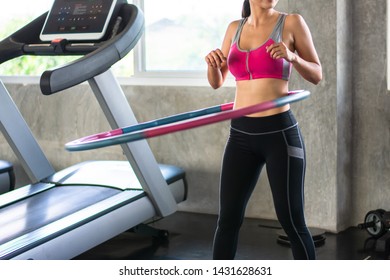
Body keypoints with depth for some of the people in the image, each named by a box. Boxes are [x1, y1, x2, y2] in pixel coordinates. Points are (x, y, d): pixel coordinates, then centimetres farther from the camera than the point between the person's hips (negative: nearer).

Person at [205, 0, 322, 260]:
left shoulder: (291, 23, -2)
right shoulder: (235, 28, 10)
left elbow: (317, 76, 1)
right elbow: (217, 82, 14)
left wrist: (292, 56, -18)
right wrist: (213, 63, -8)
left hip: (280, 133, -4)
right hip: (241, 134, 4)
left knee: (291, 220, 1)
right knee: (228, 217, 5)